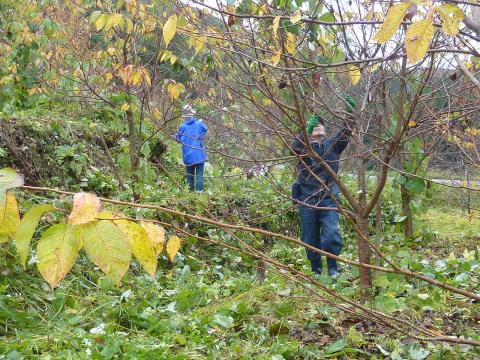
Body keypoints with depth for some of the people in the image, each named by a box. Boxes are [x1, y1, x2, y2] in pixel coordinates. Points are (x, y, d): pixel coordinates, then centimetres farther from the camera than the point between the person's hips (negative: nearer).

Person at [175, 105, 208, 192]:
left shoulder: (183, 127, -8)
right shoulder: (199, 124, -6)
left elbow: (177, 138, 4)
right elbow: (205, 130, 15)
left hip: (188, 156, 1)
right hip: (199, 154, -1)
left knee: (190, 174, 12)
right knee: (199, 174, 0)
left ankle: (190, 191, 14)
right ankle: (199, 190, -7)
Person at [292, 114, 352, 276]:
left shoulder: (333, 145, 10)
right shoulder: (304, 147, 5)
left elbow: (345, 134, -6)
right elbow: (294, 146, -18)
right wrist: (306, 128, -34)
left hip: (329, 198, 0)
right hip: (307, 200, 0)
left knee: (331, 235, -16)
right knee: (310, 240, 7)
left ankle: (333, 268, 4)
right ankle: (316, 272, 26)